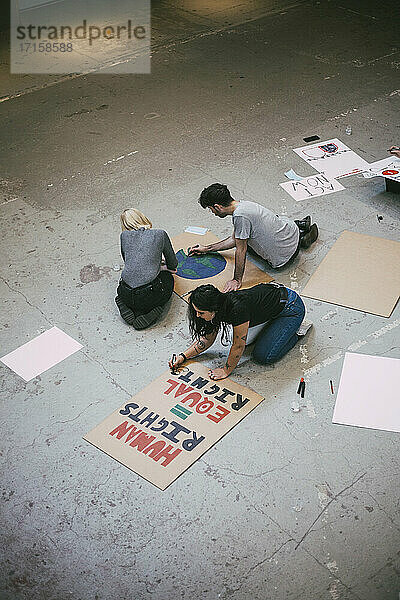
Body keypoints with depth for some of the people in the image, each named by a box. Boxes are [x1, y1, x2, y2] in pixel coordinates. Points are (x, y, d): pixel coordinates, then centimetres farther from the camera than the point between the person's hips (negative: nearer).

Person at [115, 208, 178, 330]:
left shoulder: (124, 236, 11)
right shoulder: (160, 234, 6)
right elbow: (173, 265, 15)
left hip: (126, 295, 3)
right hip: (149, 296, -3)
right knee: (167, 277, 31)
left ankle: (125, 306, 9)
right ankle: (156, 308, 5)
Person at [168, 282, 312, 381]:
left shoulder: (237, 309, -36)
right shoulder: (219, 304, -11)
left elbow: (238, 346, -24)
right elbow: (207, 339, 3)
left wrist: (226, 370, -12)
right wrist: (183, 356, -4)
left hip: (292, 307, -8)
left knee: (263, 356, -11)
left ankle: (298, 331, 6)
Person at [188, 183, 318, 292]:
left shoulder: (240, 215, -30)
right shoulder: (243, 204, -1)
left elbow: (241, 250, -23)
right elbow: (234, 239, 11)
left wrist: (237, 280, -14)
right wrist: (207, 249, 16)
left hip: (283, 256, -7)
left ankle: (302, 239, 14)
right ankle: (300, 225, 27)